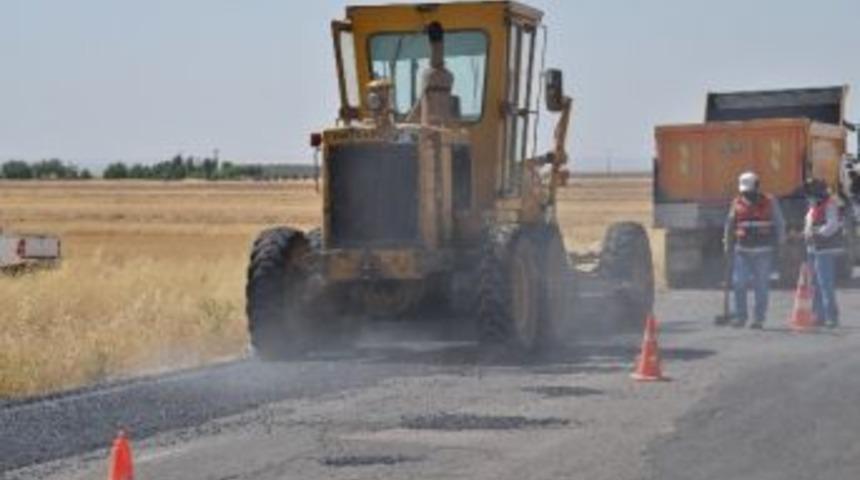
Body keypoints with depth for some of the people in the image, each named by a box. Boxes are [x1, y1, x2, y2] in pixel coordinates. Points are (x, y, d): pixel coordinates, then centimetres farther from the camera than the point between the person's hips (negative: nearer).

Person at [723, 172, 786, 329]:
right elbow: (730, 225, 15)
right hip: (742, 251, 2)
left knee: (761, 286, 0)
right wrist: (728, 245, 17)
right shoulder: (737, 204, 5)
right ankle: (741, 316, 4)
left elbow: (779, 223, 7)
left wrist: (780, 242, 5)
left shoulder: (770, 203, 0)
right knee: (739, 283, -7)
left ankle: (759, 319, 7)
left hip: (763, 251, -2)